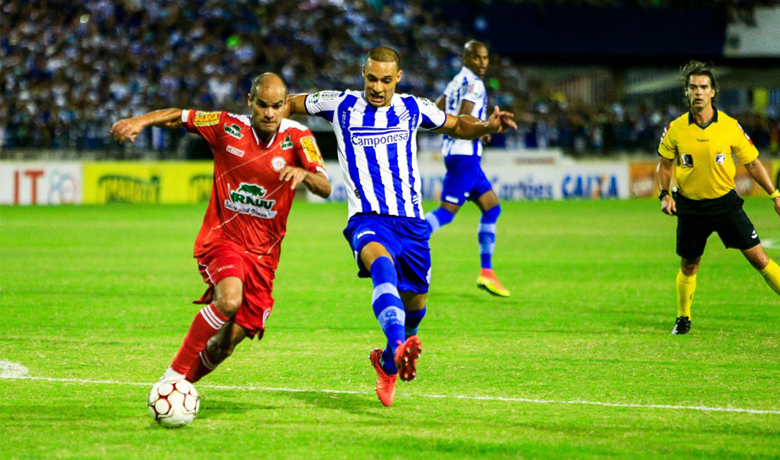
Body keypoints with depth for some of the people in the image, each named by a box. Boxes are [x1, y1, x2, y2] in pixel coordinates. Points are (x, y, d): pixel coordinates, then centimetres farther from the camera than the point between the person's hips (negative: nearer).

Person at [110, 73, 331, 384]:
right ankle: (174, 375, -20)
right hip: (221, 238, -2)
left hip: (263, 251, 2)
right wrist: (141, 121, -14)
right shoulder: (228, 127, -5)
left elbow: (325, 189, -13)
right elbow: (176, 116, 5)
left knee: (231, 337, -4)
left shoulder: (297, 137, -4)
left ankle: (184, 384, 22)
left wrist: (305, 173, -35)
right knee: (230, 299, -32)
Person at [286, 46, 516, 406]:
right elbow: (293, 103, 19)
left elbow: (456, 126, 23)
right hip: (368, 219, -4)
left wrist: (488, 126, 4)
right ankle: (399, 347, -57)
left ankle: (389, 363, 40)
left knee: (414, 305, 10)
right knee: (382, 265, -36)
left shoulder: (412, 108, 8)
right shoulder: (342, 106, 4)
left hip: (411, 222, 4)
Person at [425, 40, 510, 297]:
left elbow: (437, 113, 20)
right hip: (464, 154, -10)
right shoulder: (473, 84, -12)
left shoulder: (457, 81, 16)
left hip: (453, 151, 10)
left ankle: (486, 272, 10)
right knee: (447, 211, -13)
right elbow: (464, 120, -22)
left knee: (492, 208, 11)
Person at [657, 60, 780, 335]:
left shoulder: (730, 127, -7)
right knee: (688, 267, 10)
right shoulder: (676, 130, -5)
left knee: (758, 258, -6)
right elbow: (664, 164, 11)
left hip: (725, 202, -1)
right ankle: (683, 318, 33)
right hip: (690, 206, 1)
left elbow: (752, 163, 3)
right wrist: (665, 194, -3)